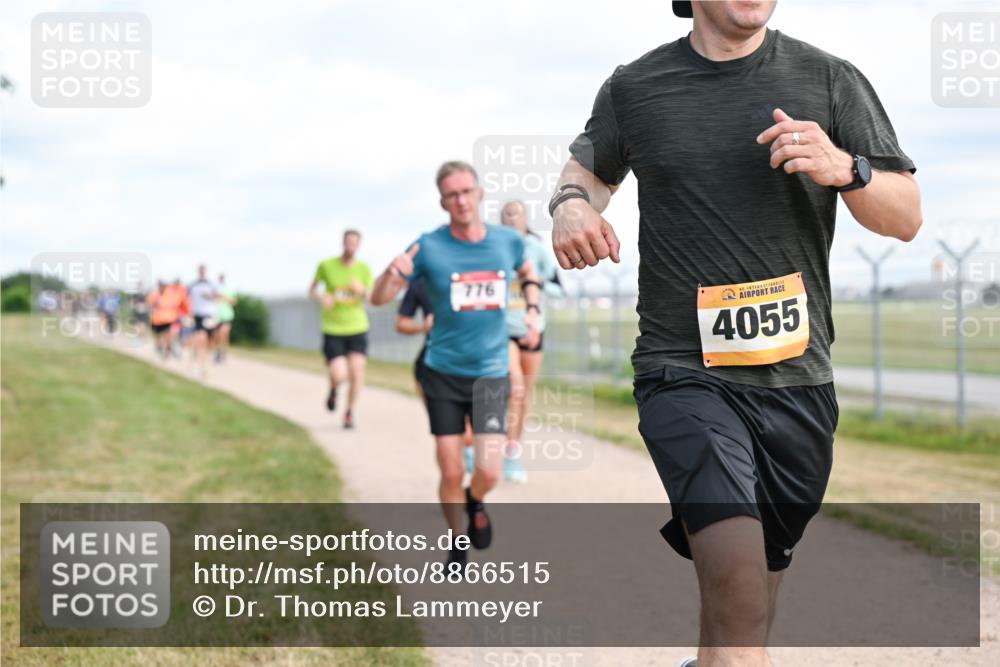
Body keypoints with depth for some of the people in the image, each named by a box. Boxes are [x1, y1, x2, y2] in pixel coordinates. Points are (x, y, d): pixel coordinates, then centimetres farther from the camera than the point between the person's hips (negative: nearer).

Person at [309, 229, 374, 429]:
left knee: (357, 372, -8)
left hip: (357, 328, 2)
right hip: (333, 330, -2)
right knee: (339, 376, -14)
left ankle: (350, 413, 16)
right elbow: (312, 289, 9)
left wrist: (362, 290, -19)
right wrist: (321, 298, -13)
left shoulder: (364, 268, -1)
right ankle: (333, 390, 25)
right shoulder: (326, 265, -4)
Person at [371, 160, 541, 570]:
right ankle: (457, 543, 27)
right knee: (451, 474, 2)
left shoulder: (509, 241, -3)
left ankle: (476, 503, 26)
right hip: (443, 373, -1)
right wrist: (393, 273, -28)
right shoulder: (429, 247, -10)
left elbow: (527, 272, 22)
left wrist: (532, 311, 5)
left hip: (491, 374, 1)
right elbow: (378, 299, -7)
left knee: (488, 472, -10)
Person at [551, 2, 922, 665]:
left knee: (748, 600, 17)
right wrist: (572, 202, 1)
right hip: (684, 369, -2)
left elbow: (907, 217, 5)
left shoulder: (831, 81, 4)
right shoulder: (633, 88, 5)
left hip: (795, 377, 3)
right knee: (736, 584, -24)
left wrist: (845, 169, -16)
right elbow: (589, 165, 25)